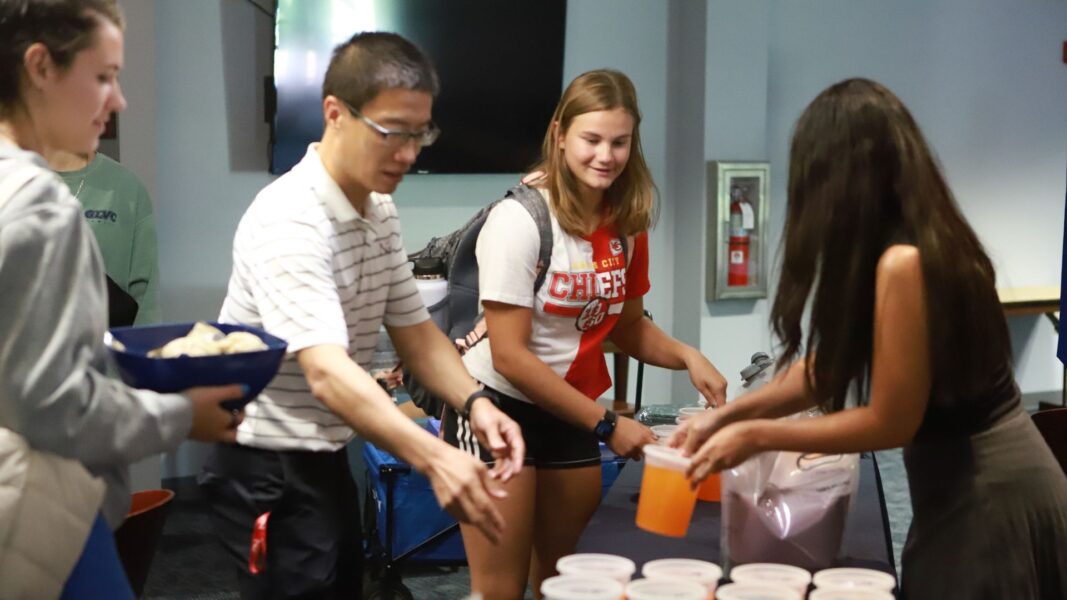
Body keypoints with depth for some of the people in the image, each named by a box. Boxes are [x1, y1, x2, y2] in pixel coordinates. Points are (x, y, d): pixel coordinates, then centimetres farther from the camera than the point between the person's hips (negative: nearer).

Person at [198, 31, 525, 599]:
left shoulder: (380, 212, 3)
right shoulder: (288, 220, -25)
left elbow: (413, 329, 6)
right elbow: (326, 372, -36)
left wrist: (473, 401, -14)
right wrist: (433, 457, -48)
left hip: (326, 460, 9)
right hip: (268, 471, -9)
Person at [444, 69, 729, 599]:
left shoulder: (627, 221, -2)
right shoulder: (520, 219, -19)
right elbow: (509, 356, -20)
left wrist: (685, 356, -9)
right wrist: (606, 425, -19)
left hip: (572, 413, 6)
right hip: (499, 409, -6)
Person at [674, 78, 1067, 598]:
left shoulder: (904, 261, -25)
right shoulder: (929, 240, 4)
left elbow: (891, 422, -19)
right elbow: (830, 364, 9)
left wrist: (756, 435, -12)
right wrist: (726, 413, 5)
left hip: (986, 495, -9)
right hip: (975, 483, 9)